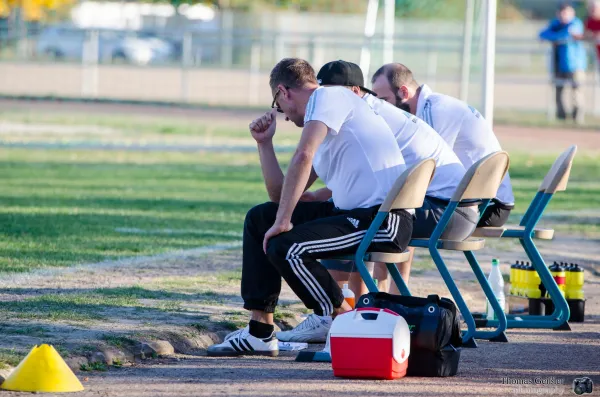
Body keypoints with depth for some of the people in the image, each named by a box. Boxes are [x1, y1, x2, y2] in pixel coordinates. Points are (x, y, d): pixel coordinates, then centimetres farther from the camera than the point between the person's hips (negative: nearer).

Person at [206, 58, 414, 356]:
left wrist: (282, 221, -21)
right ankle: (259, 332, 15)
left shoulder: (329, 97, -6)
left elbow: (303, 156, -23)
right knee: (259, 218, 15)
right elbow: (281, 195, 28)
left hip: (384, 218, -10)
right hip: (352, 212, 10)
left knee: (285, 247, -26)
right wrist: (264, 143, 23)